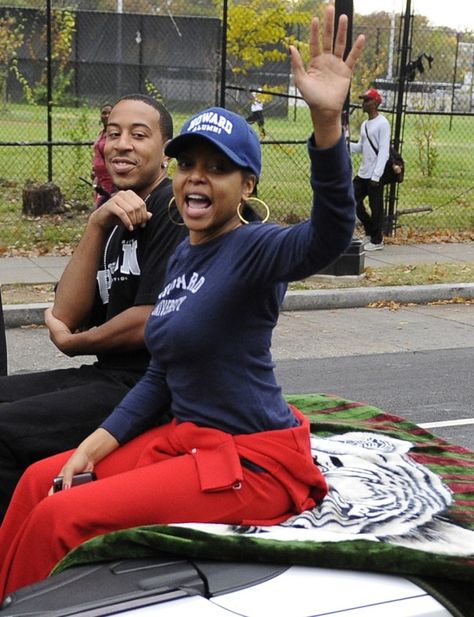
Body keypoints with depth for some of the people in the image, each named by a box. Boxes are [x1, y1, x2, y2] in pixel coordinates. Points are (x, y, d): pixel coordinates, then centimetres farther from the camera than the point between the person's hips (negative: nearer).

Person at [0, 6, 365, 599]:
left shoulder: (253, 248, -16)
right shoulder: (183, 256, 9)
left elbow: (328, 236, -39)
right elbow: (161, 373, 13)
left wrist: (327, 119, -53)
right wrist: (93, 448, 7)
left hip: (253, 460, -9)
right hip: (185, 436, 9)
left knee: (62, 518, -15)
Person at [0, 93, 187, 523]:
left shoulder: (175, 209, -10)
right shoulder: (116, 215, 14)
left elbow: (152, 323, -17)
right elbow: (67, 315, 2)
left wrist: (72, 342, 0)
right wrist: (97, 225, -9)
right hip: (109, 375, 9)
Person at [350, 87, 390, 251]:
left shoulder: (382, 123, -11)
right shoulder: (364, 124, 15)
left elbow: (384, 152, -16)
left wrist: (376, 176, -21)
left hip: (374, 175, -9)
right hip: (362, 173, 9)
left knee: (376, 207, -1)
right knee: (354, 201, 10)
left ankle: (377, 240, 9)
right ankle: (370, 232, 25)